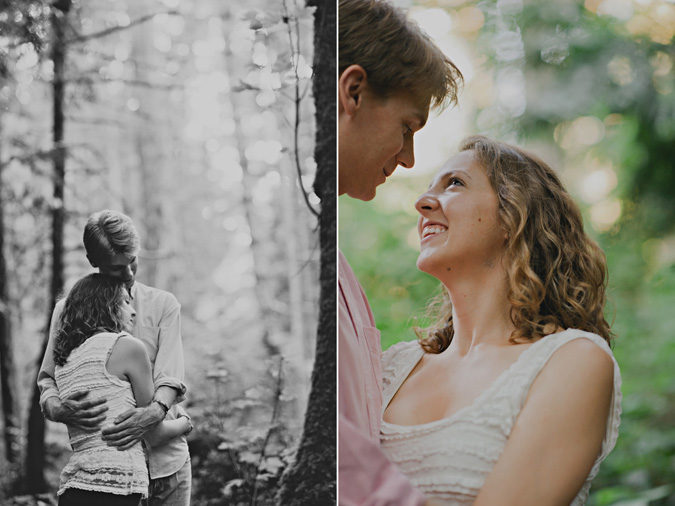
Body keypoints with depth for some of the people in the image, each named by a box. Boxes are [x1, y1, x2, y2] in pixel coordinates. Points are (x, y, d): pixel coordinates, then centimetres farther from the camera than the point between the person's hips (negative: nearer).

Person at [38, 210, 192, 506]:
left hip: (165, 460, 1)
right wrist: (59, 409, -20)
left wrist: (155, 411, -30)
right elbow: (47, 379, 4)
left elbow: (169, 374, -8)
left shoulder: (163, 305, 5)